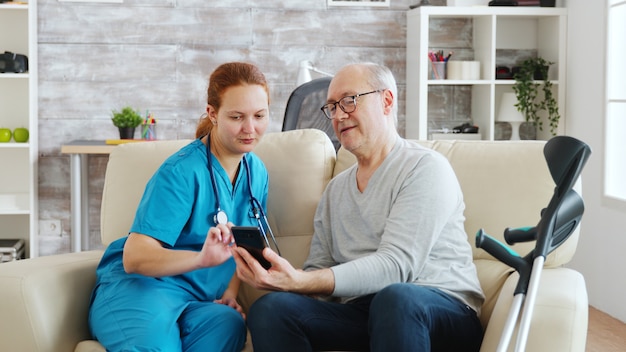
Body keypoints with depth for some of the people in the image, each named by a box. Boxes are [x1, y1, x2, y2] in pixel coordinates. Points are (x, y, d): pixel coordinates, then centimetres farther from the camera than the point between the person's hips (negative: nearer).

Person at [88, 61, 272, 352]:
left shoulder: (257, 172, 8)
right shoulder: (181, 172, -15)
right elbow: (134, 257, -23)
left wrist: (230, 292, 3)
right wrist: (201, 259, -39)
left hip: (199, 299, 6)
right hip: (139, 285, -6)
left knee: (230, 324, -33)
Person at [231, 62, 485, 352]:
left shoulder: (425, 167, -3)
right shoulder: (335, 189, 20)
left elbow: (396, 265, -16)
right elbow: (319, 274, 15)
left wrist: (299, 282, -27)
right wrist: (280, 278, -10)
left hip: (443, 309, -5)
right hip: (359, 311, 5)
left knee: (395, 298, -40)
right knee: (270, 307, -22)